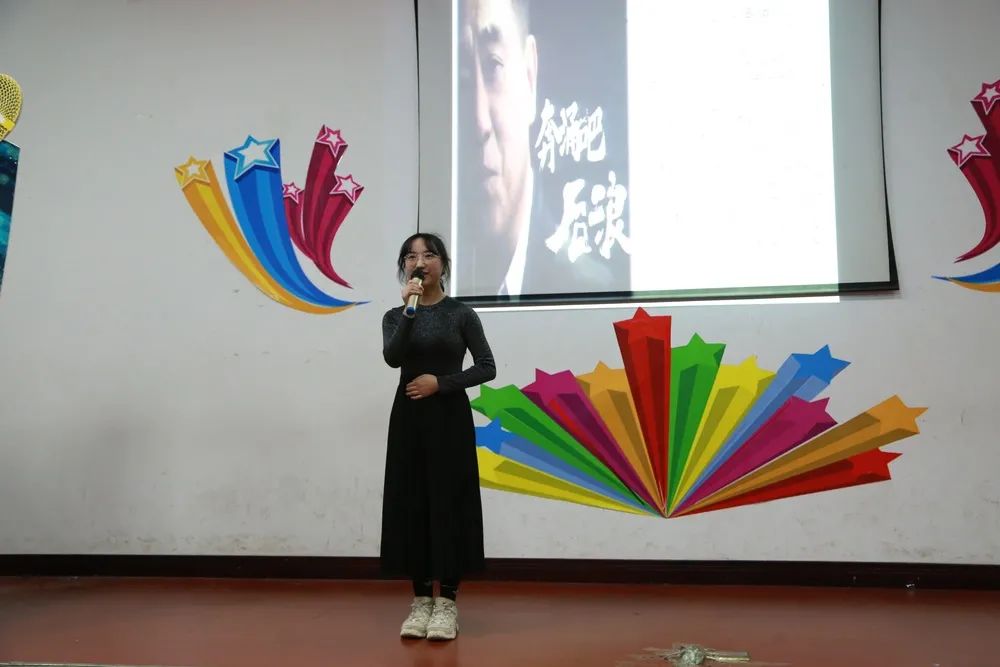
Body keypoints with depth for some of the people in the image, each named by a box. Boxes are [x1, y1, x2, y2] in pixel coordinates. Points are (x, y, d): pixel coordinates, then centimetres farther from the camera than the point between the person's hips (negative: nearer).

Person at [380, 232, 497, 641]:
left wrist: (441, 382, -13)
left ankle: (447, 603, 8)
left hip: (450, 417, -3)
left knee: (449, 504, -2)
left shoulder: (461, 314, 0)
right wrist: (409, 309, -18)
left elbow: (487, 368, -3)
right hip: (408, 417, 3)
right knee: (410, 504, 4)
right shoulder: (396, 316, 6)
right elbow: (392, 358, -13)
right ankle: (421, 600, 15)